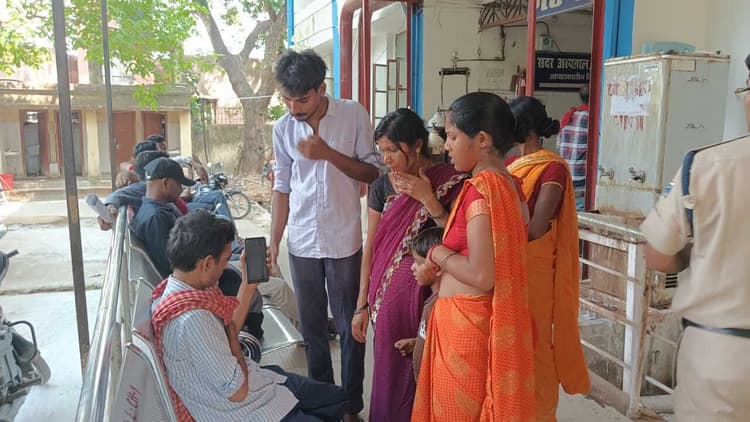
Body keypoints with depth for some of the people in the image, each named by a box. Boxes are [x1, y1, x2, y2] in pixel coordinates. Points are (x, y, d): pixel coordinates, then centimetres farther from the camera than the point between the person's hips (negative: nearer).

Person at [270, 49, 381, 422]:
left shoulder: (354, 115, -7)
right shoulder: (283, 128, 2)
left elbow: (373, 173, -4)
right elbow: (282, 188, 8)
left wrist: (329, 153, -17)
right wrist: (273, 242, 4)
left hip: (344, 241, -3)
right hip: (302, 243, 3)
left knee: (350, 328, 8)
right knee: (312, 328, 14)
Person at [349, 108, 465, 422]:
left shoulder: (449, 181, -7)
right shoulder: (382, 186, 3)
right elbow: (370, 247, 6)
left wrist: (428, 199, -18)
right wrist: (362, 305, 7)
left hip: (429, 291, -3)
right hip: (390, 294, 3)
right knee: (391, 374, 12)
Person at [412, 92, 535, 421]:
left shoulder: (483, 187, -21)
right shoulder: (505, 182, 7)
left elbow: (482, 276, -24)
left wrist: (437, 253, -9)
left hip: (465, 323, -9)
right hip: (476, 320, 9)